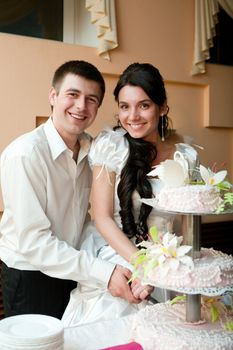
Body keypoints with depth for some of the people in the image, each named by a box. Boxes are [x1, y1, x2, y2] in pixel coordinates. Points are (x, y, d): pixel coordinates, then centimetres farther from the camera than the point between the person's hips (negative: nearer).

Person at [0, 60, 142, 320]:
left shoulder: (91, 149, -2)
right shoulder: (24, 153, -23)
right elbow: (33, 241, -24)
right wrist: (103, 273, -26)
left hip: (74, 274, 6)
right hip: (30, 278, -6)